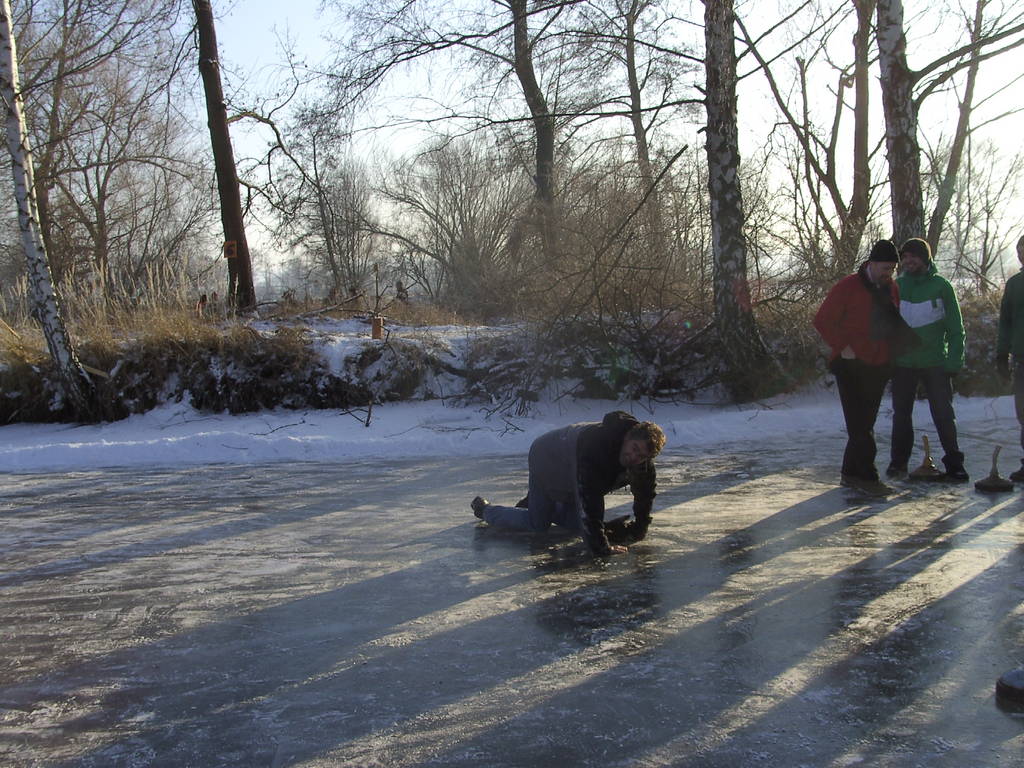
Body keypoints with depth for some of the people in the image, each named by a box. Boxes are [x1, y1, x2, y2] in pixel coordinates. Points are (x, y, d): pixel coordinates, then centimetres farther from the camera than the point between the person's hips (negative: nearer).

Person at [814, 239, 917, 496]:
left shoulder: (891, 289, 10)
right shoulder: (848, 287, -8)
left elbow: (895, 325, 22)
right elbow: (822, 321, -8)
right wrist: (842, 347, -13)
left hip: (878, 366, 6)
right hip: (852, 365, -6)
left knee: (865, 422, 10)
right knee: (859, 423, -8)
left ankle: (851, 473, 17)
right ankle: (866, 475, -8)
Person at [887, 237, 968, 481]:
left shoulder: (941, 286, -1)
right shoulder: (896, 286, 6)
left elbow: (955, 328, 0)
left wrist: (954, 361, -8)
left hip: (935, 362, -2)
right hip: (902, 363, 3)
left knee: (943, 414, -1)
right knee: (901, 415, 9)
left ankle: (953, 463, 7)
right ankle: (898, 461, 20)